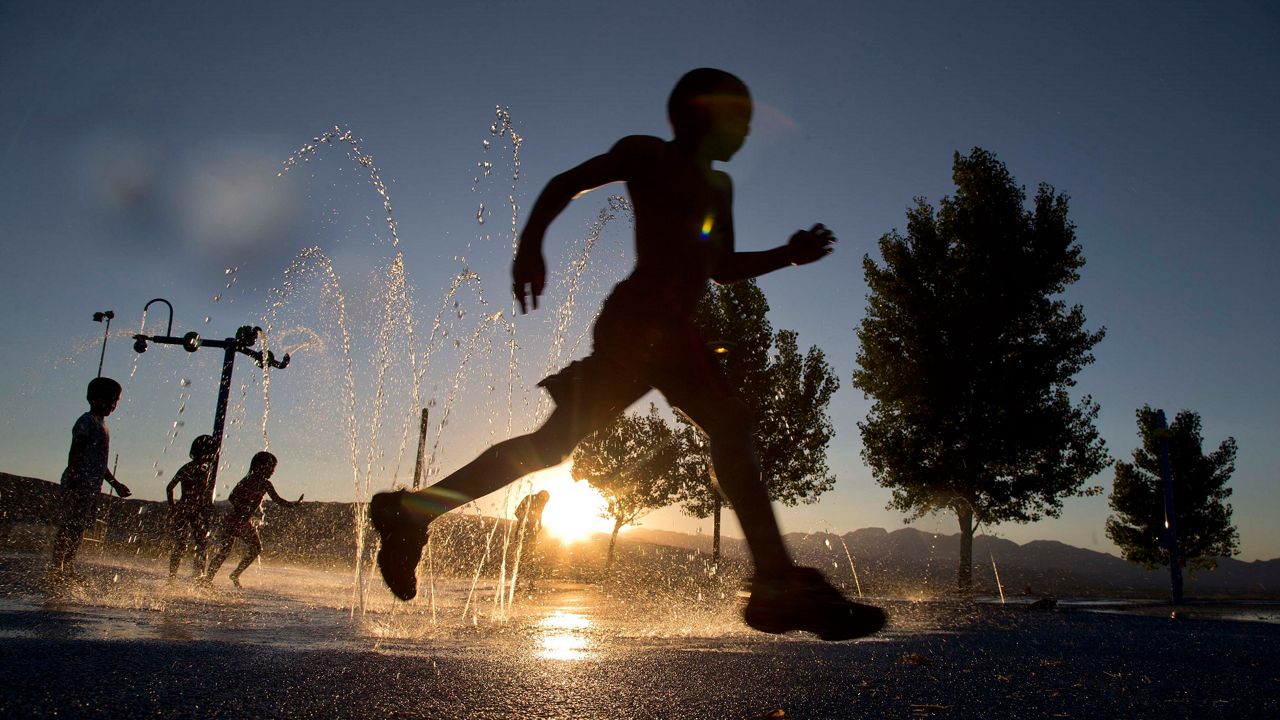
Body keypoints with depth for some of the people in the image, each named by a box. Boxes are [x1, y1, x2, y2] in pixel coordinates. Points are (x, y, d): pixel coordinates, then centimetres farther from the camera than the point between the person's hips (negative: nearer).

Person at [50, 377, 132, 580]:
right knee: (70, 524, -9)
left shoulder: (101, 424, 22)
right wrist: (73, 478, -25)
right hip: (79, 482, -9)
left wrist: (115, 483, 26)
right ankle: (56, 567, -6)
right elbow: (75, 451, -16)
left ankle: (68, 568, 14)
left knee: (80, 525, 9)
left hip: (92, 485, 9)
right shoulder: (88, 421, -6)